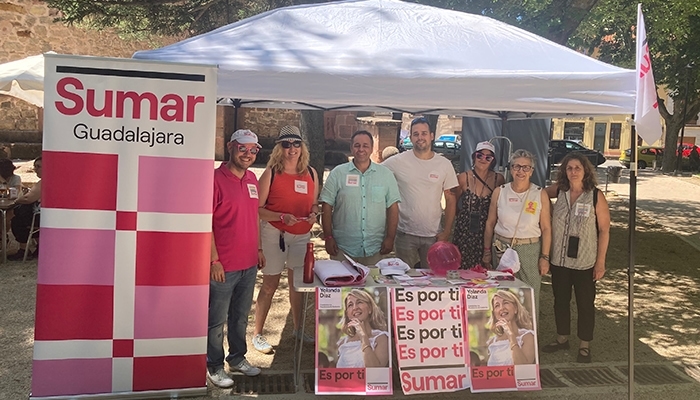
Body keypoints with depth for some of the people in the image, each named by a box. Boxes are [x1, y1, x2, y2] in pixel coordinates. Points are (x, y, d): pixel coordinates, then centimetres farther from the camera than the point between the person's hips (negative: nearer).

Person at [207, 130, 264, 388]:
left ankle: (238, 358, 36)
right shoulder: (216, 179, -13)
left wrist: (257, 249, 17)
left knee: (241, 316, 19)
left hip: (249, 264, 7)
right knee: (217, 320, 8)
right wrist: (214, 260, -16)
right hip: (223, 266, -7)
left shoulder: (252, 179, 9)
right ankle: (214, 367, 23)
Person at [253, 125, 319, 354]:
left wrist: (314, 214, -7)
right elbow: (258, 209, -11)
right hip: (274, 233, -4)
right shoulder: (271, 173, -8)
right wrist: (282, 217, -23)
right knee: (270, 285, 2)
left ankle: (298, 330, 31)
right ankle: (257, 335, 16)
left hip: (302, 235, 4)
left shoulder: (311, 173, 4)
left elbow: (315, 203, 14)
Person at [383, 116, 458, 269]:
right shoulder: (397, 161, -4)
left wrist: (446, 232, -1)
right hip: (405, 233, -1)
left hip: (433, 235, 1)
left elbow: (451, 200, 6)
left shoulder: (445, 164, 2)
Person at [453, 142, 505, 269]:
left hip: (487, 230, 1)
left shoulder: (498, 179, 1)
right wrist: (464, 215, 4)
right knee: (463, 269, 2)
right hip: (465, 230, 0)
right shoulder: (463, 177, -1)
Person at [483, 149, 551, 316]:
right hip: (501, 248, 2)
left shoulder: (540, 195, -3)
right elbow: (490, 224, 7)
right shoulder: (499, 192, 1)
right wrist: (487, 251, 8)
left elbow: (546, 228, -1)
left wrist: (545, 257, -4)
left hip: (529, 250, -1)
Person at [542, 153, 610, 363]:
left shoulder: (596, 196, -10)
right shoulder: (559, 191, -1)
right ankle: (562, 338, 35)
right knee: (560, 300, 17)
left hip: (585, 263, -3)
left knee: (585, 304, 10)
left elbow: (604, 230, -8)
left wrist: (600, 262, -9)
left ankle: (585, 346, 27)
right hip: (559, 260, 4)